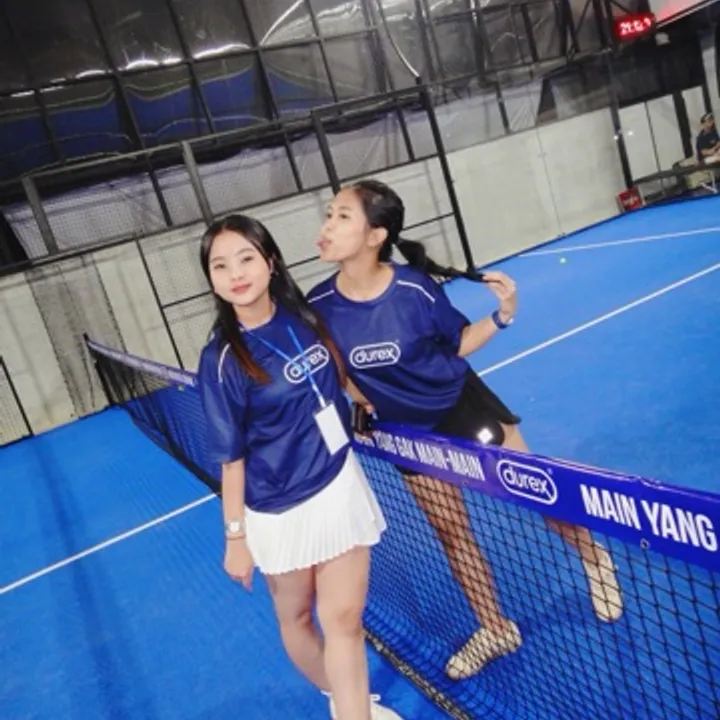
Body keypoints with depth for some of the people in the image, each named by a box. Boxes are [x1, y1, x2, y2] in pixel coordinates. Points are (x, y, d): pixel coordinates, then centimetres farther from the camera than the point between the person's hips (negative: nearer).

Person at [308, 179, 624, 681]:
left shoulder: (414, 287, -24)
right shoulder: (319, 305, -19)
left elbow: (458, 343, -7)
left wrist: (502, 316, -21)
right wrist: (352, 393, -12)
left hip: (465, 407, -2)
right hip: (411, 432, 3)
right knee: (452, 533, 13)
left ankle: (595, 558, 38)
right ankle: (495, 629, 34)